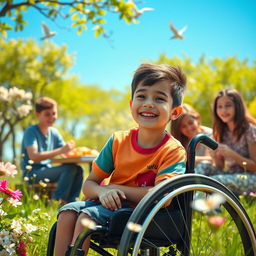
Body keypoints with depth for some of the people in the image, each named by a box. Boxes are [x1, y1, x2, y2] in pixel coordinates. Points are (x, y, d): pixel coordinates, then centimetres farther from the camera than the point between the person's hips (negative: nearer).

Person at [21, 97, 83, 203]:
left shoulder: (54, 132, 12)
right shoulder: (31, 132, -10)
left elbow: (65, 153, 11)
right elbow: (33, 157, -24)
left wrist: (70, 149, -15)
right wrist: (60, 151, -32)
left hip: (47, 171, 7)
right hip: (32, 173, -7)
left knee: (78, 169, -14)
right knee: (69, 168, -25)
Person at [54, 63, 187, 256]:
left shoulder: (174, 151, -12)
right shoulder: (118, 141, 2)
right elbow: (88, 184, 4)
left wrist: (115, 188, -16)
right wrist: (102, 192, -21)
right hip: (112, 204, 5)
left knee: (88, 214, -25)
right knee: (68, 210, -18)